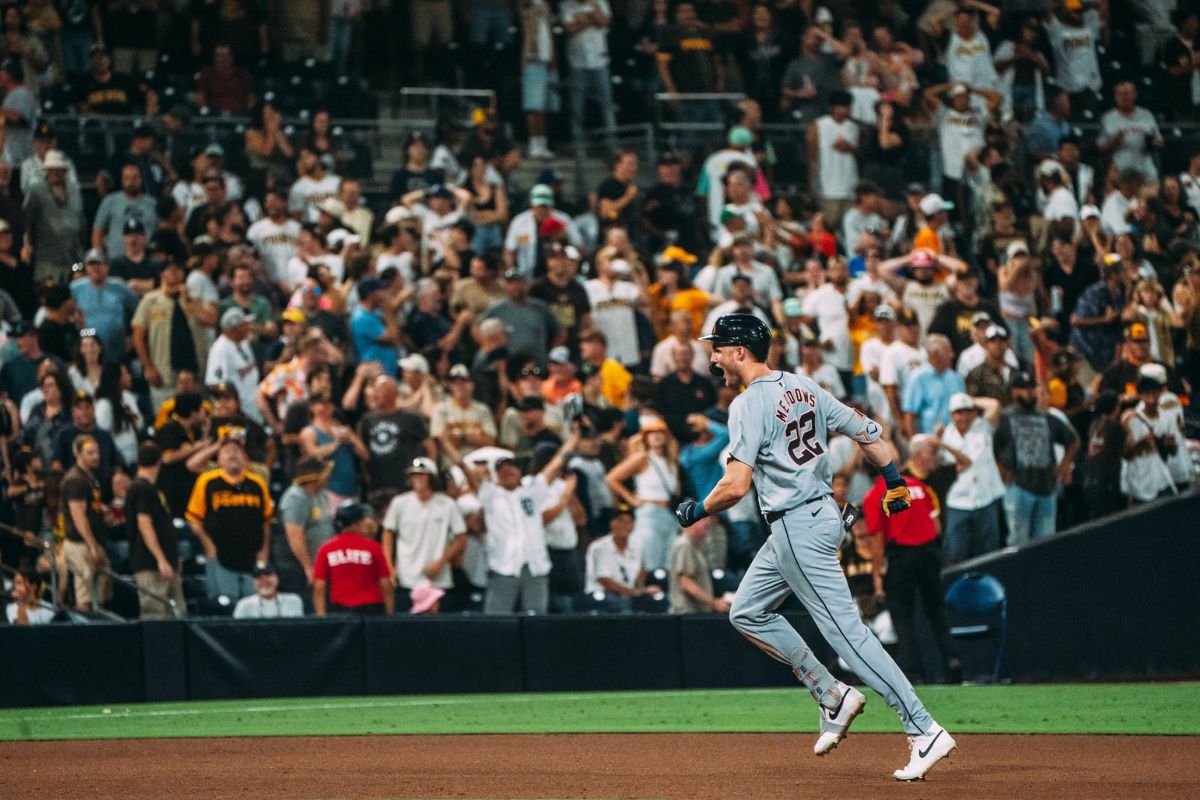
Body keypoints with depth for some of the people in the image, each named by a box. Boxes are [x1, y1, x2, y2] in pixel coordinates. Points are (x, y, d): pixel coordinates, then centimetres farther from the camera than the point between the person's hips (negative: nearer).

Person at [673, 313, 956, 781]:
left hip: (798, 528, -10)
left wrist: (696, 511, -6)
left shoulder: (750, 404, -16)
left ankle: (925, 731, -11)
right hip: (820, 513, 10)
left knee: (846, 632, -9)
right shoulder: (803, 388, 10)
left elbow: (736, 486, -23)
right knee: (747, 612, 19)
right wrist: (894, 483, 20)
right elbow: (866, 432, 12)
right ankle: (833, 696, 17)